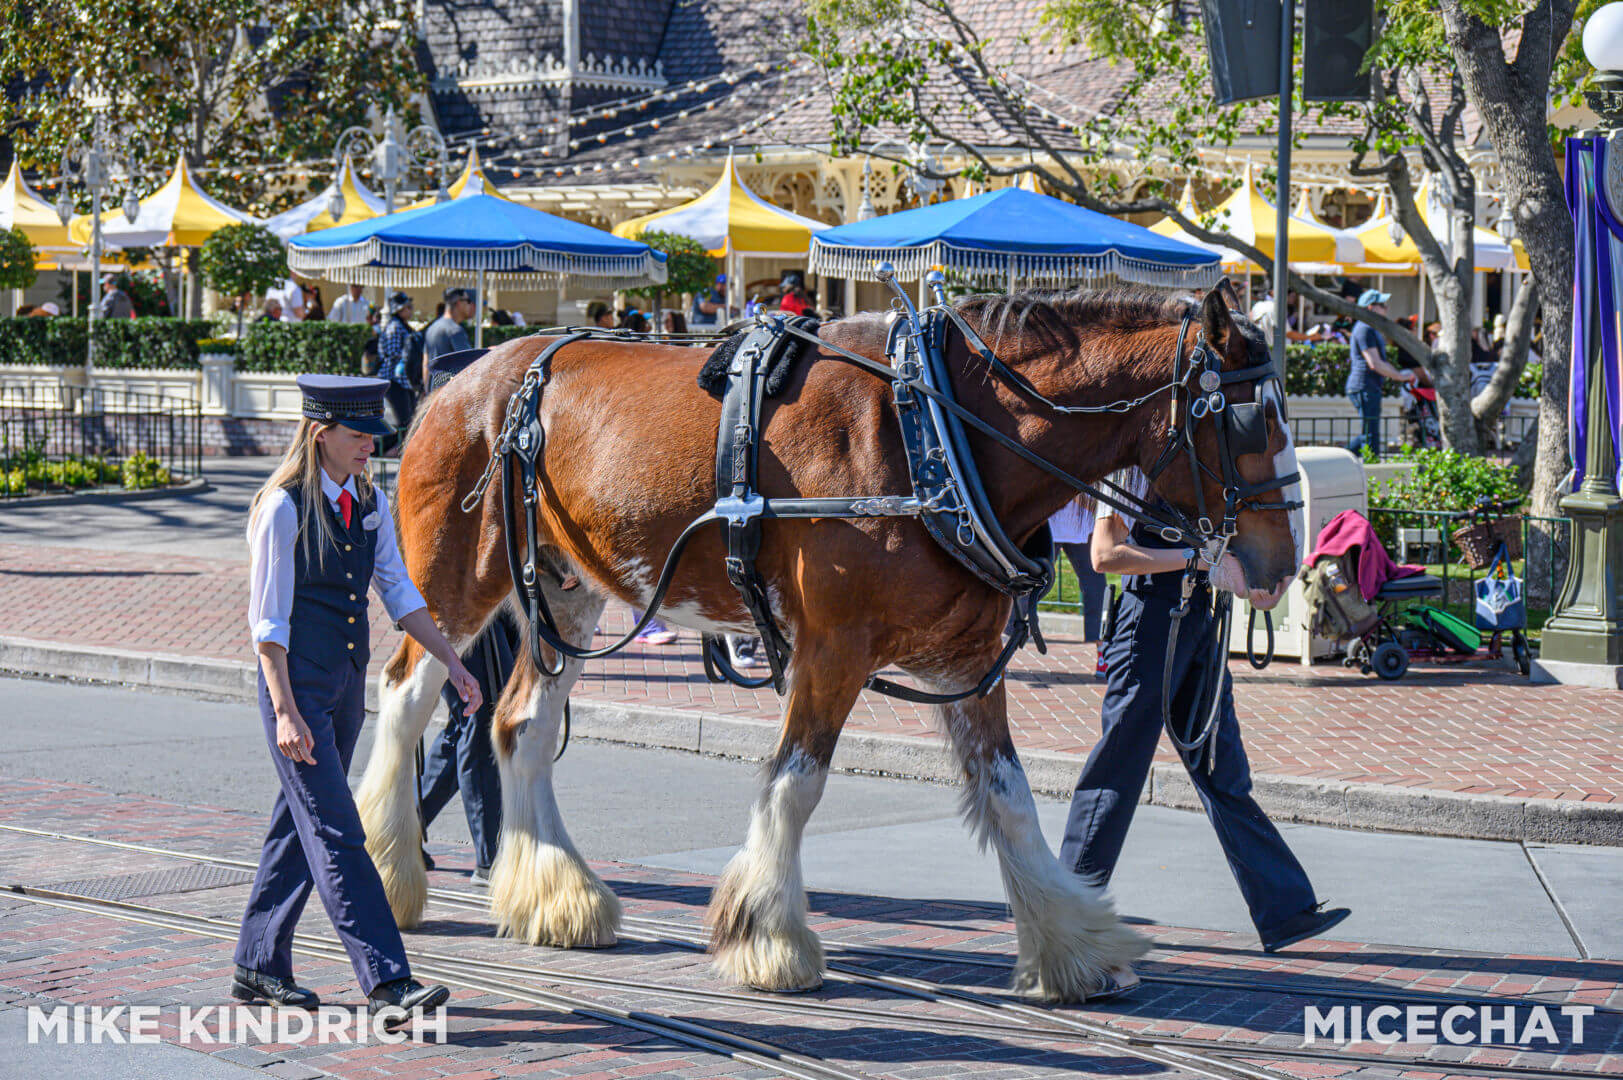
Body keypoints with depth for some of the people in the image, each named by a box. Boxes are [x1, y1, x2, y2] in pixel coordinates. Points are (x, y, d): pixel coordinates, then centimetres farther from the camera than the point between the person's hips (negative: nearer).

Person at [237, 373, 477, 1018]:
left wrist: (452, 662, 8)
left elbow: (398, 591, 14)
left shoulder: (369, 504, 8)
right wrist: (286, 712, -19)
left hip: (348, 684, 8)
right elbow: (267, 620, -14)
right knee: (335, 833, -9)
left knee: (300, 827, 13)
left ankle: (259, 967, 23)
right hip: (298, 685, -8)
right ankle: (385, 981, -12)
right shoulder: (283, 508, -13)